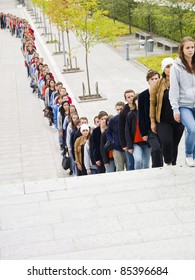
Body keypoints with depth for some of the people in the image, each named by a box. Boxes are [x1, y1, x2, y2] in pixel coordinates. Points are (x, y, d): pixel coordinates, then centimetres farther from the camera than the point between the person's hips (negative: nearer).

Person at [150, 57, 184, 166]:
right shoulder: (158, 85, -1)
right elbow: (153, 103, 2)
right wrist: (152, 121, -1)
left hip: (178, 120, 2)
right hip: (163, 121, -2)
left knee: (175, 145, 9)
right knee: (167, 142, -20)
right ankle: (168, 163, 1)